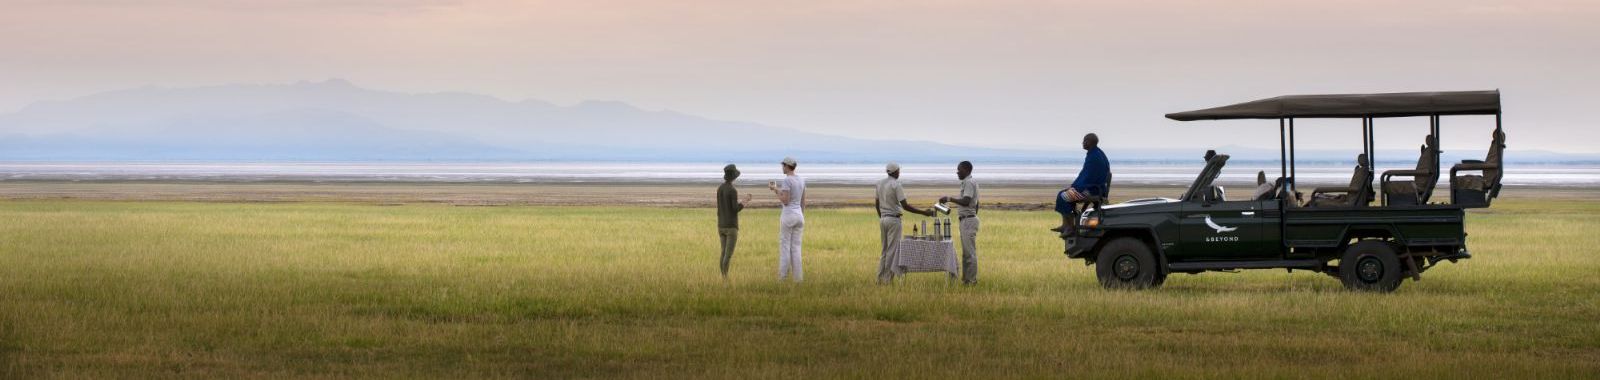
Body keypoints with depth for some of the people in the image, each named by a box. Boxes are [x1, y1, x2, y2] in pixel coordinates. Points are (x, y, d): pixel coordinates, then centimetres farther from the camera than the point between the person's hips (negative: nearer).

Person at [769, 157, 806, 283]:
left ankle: (783, 278, 0)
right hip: (799, 216, 7)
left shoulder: (786, 180, -14)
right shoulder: (801, 179, 10)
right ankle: (798, 278, 5)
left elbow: (785, 201, -17)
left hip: (787, 216, -7)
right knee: (796, 248, 10)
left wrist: (775, 190, -4)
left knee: (784, 247, 1)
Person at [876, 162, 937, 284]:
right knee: (892, 251, -2)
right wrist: (924, 212, -14)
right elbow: (905, 206, -18)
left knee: (885, 250, 14)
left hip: (883, 219, 7)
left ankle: (880, 279, 12)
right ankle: (888, 280, -2)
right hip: (893, 219, -7)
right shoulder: (896, 185, -15)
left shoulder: (879, 183, 8)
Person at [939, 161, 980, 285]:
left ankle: (972, 280, -8)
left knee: (970, 251, -9)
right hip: (967, 220, 11)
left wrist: (949, 198, -23)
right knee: (966, 252, 12)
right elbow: (976, 203, 23)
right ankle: (966, 279, 15)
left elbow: (966, 201, -26)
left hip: (968, 220, -11)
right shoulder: (972, 182, 17)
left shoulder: (969, 183, -15)